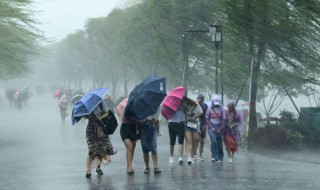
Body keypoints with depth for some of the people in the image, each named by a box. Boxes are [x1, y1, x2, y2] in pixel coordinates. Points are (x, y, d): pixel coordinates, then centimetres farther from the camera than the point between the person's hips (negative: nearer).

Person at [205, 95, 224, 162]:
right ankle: (214, 157, -15)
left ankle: (220, 157, 15)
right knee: (213, 141, -18)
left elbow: (223, 120, 4)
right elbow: (207, 119, 3)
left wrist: (220, 129, -6)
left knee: (219, 143, 4)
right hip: (211, 126, -2)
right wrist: (211, 127, -8)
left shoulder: (221, 109, 4)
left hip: (219, 127, 2)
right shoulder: (209, 109, 1)